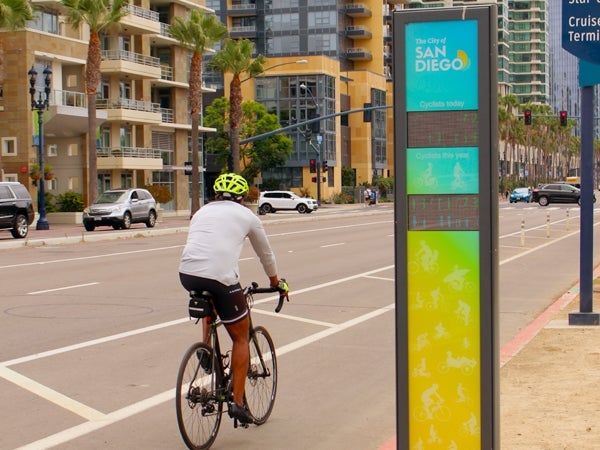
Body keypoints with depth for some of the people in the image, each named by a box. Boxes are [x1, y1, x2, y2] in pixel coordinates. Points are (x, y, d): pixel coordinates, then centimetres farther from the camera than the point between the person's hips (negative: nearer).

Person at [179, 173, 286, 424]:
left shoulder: (203, 212, 27)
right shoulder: (247, 216, 18)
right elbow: (265, 254, 29)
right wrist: (275, 282, 46)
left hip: (187, 274, 4)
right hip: (221, 277, -4)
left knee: (209, 298, 40)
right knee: (241, 338, 14)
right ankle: (237, 402, 9)